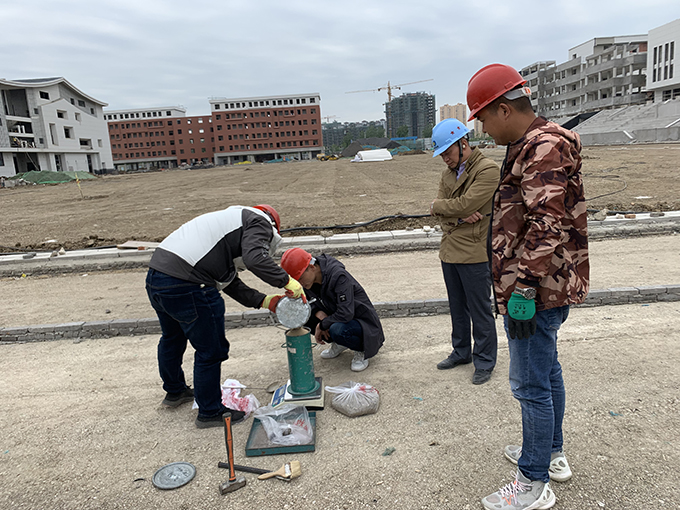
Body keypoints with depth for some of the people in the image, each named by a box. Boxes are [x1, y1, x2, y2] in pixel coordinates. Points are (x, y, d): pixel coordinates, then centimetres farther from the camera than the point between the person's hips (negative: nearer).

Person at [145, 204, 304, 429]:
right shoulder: (259, 221, 2)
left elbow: (230, 283, 22)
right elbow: (255, 259, -21)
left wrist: (264, 301, 15)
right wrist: (287, 281, -10)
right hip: (184, 287, -10)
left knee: (172, 337, 31)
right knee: (211, 351, 7)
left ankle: (174, 391, 55)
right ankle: (210, 412, 25)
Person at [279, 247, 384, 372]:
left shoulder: (338, 276, -29)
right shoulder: (309, 278, -7)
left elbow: (346, 314, -34)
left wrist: (322, 325, -21)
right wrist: (319, 313, -14)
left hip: (363, 323, -8)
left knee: (337, 330, -38)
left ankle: (361, 350, -5)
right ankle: (338, 344, 10)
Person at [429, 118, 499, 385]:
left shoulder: (488, 170, -12)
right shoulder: (448, 173, 13)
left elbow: (465, 204, -21)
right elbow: (439, 212, 6)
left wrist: (437, 206, -4)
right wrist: (459, 217, -14)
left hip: (474, 252, -8)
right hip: (449, 250, 8)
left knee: (479, 310, 4)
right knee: (457, 307, 19)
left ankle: (484, 361, 20)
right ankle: (461, 351, 36)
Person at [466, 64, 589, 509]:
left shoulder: (544, 148, -18)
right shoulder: (531, 147, 15)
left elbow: (546, 228, -26)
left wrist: (522, 289, -24)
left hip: (538, 291, -11)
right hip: (545, 287, 11)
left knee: (530, 384, -1)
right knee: (546, 369, 21)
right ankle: (552, 453, 39)